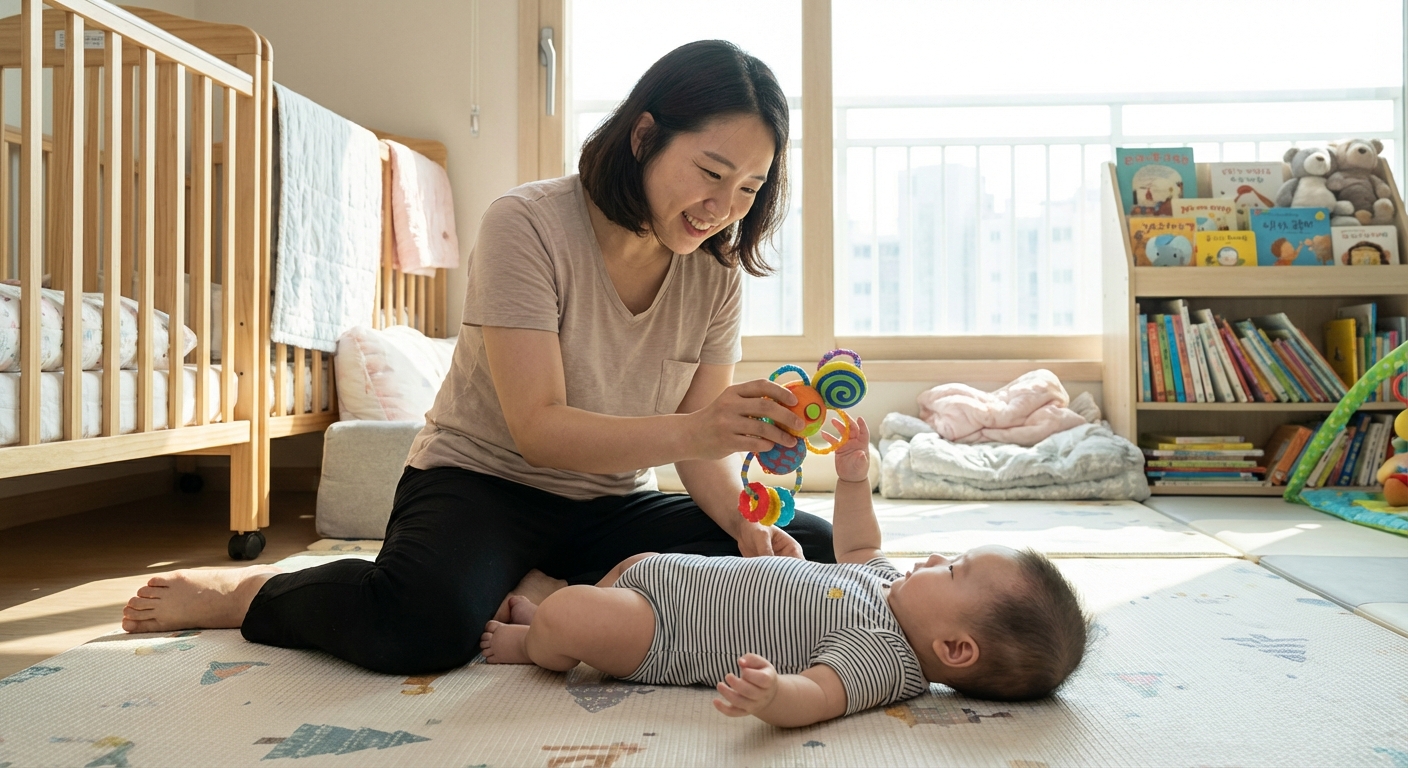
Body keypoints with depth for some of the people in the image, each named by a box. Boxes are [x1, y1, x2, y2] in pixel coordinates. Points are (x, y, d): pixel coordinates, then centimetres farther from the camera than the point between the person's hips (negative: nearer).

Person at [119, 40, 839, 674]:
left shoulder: (715, 273, -2)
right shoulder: (528, 224, -18)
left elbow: (700, 445, -4)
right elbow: (538, 429, -25)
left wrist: (746, 522, -24)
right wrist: (689, 432, -39)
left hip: (607, 507, 6)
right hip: (480, 480, -5)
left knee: (811, 547, -12)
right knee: (424, 623, -37)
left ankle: (538, 593, -15)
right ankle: (247, 593, -4)